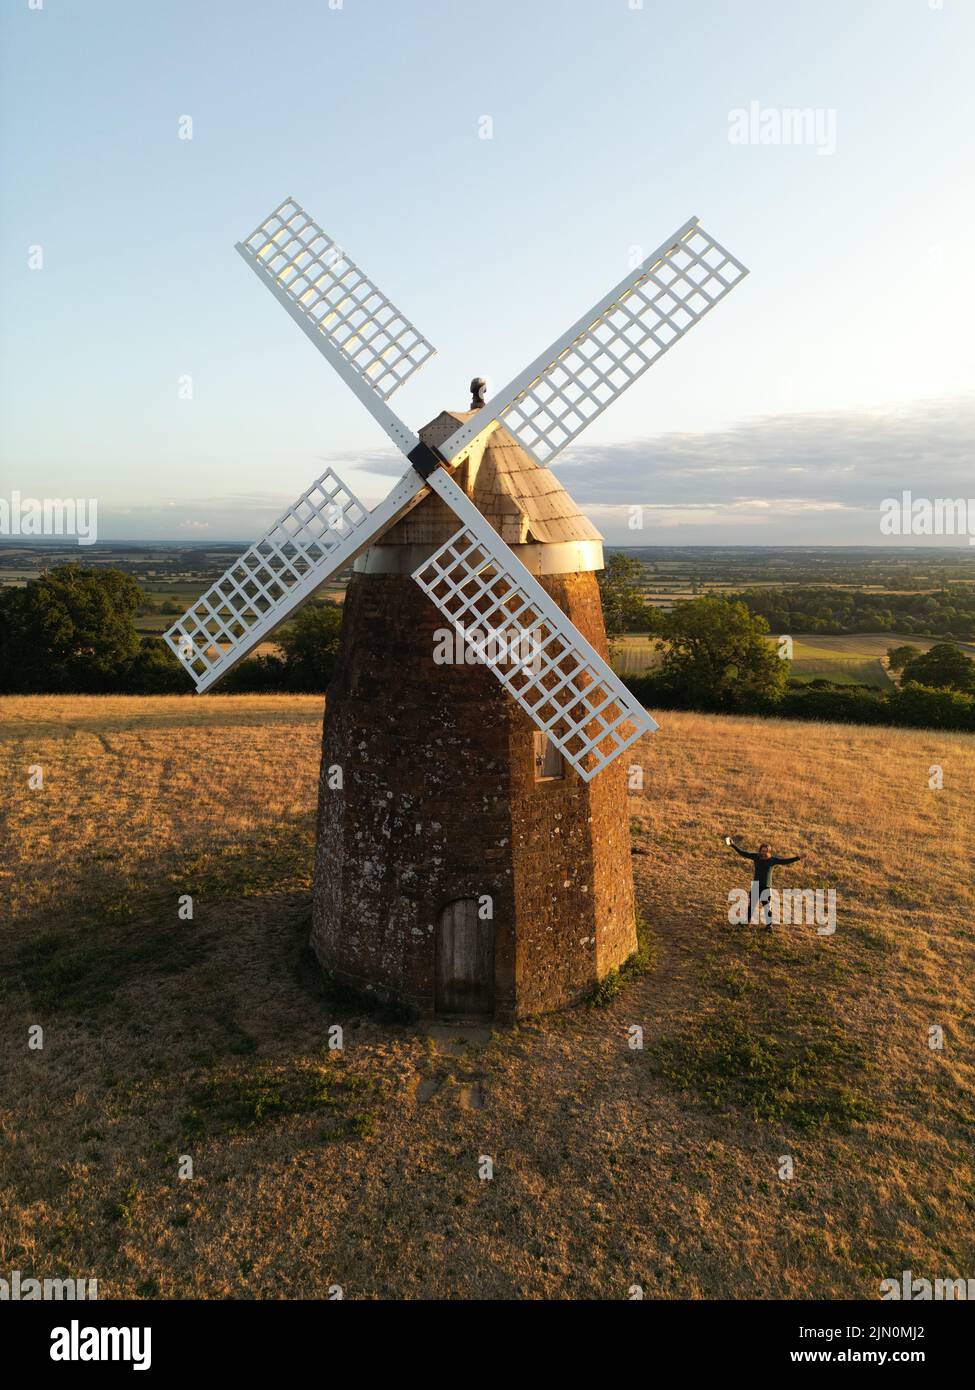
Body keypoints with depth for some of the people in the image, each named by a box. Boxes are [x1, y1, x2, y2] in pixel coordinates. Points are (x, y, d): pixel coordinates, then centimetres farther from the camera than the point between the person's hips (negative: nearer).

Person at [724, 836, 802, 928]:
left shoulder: (773, 859, -9)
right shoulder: (756, 857, -6)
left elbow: (785, 861, -13)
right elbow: (743, 852, -6)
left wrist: (797, 858, -25)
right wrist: (733, 845, -12)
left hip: (766, 887, -2)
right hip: (756, 886, 2)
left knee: (767, 906, 0)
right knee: (751, 904, 11)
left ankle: (768, 925, 14)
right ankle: (746, 920, 29)